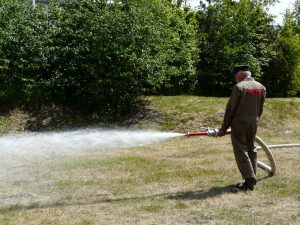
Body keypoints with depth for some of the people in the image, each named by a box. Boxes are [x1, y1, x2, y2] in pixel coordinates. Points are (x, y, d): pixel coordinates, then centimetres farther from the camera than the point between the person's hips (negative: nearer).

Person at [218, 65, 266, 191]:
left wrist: (224, 128, -3)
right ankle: (252, 177, 22)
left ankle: (249, 181, -3)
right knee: (251, 149, 18)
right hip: (253, 124, 6)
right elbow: (260, 109, 9)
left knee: (241, 152, 0)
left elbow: (230, 109, -10)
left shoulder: (239, 87, -13)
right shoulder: (261, 87, 4)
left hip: (239, 124, -6)